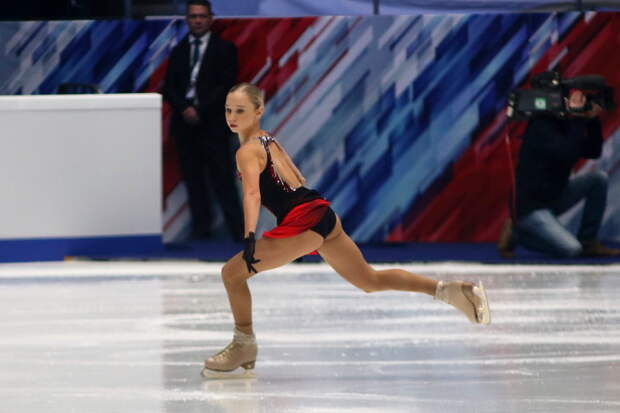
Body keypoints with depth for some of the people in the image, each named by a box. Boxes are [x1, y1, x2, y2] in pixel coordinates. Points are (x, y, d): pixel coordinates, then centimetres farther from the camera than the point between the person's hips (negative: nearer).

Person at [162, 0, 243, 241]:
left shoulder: (224, 49, 4)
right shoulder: (178, 51, 15)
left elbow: (226, 86, -5)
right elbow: (169, 88, 9)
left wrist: (200, 110, -14)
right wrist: (184, 108, -10)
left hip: (213, 124, -4)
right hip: (185, 123, 4)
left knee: (223, 181, -7)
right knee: (193, 181, 3)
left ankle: (239, 235, -7)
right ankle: (200, 232, 6)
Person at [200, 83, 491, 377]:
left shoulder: (247, 151, -6)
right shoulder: (270, 141, 22)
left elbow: (252, 194, -22)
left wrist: (249, 240, -30)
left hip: (303, 220, -9)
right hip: (324, 215, 9)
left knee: (232, 273, -2)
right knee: (371, 280, 18)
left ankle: (243, 347, 6)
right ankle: (448, 290, 12)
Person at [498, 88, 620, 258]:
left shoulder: (565, 124, 6)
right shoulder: (542, 126, -20)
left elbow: (593, 152, 7)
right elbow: (568, 153, -33)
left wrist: (592, 120, -5)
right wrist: (577, 119, -28)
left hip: (553, 198, 9)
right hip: (531, 206, -9)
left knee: (598, 178, 0)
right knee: (571, 250, -23)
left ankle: (588, 242, 4)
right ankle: (516, 234, -1)